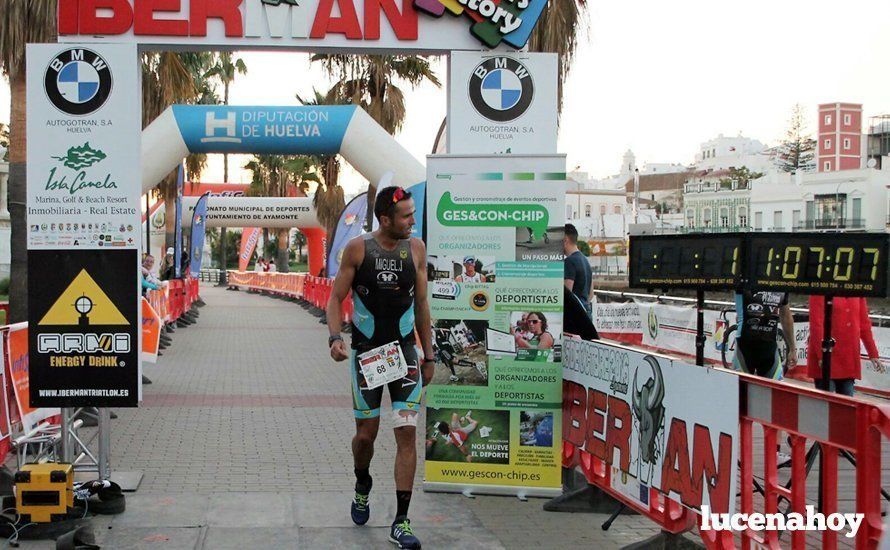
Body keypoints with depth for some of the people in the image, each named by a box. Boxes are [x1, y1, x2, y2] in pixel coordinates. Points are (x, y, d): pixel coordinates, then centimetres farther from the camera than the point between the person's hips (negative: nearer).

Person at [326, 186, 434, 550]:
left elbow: (421, 304, 9)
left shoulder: (416, 248, 1)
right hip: (366, 352, -1)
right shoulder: (358, 249, -6)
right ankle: (362, 486, 42)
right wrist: (335, 338, -18)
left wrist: (429, 355, 10)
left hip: (405, 352, 1)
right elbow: (336, 298, -1)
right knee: (366, 433, 8)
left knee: (407, 433, -7)